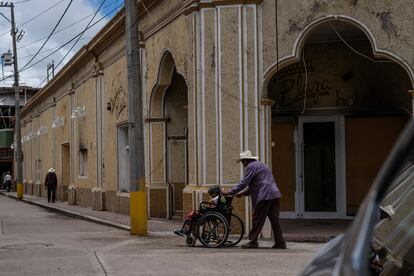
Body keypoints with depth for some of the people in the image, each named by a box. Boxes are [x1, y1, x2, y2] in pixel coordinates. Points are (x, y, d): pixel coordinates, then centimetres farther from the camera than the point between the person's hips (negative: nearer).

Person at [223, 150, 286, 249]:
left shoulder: (251, 166, -3)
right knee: (274, 219, 8)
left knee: (257, 220, -2)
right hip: (274, 194, 9)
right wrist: (243, 193, 26)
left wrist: (230, 192, -3)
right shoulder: (260, 165, 27)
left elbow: (244, 183, -9)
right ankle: (280, 243, 7)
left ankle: (253, 242, 2)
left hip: (264, 196, -9)